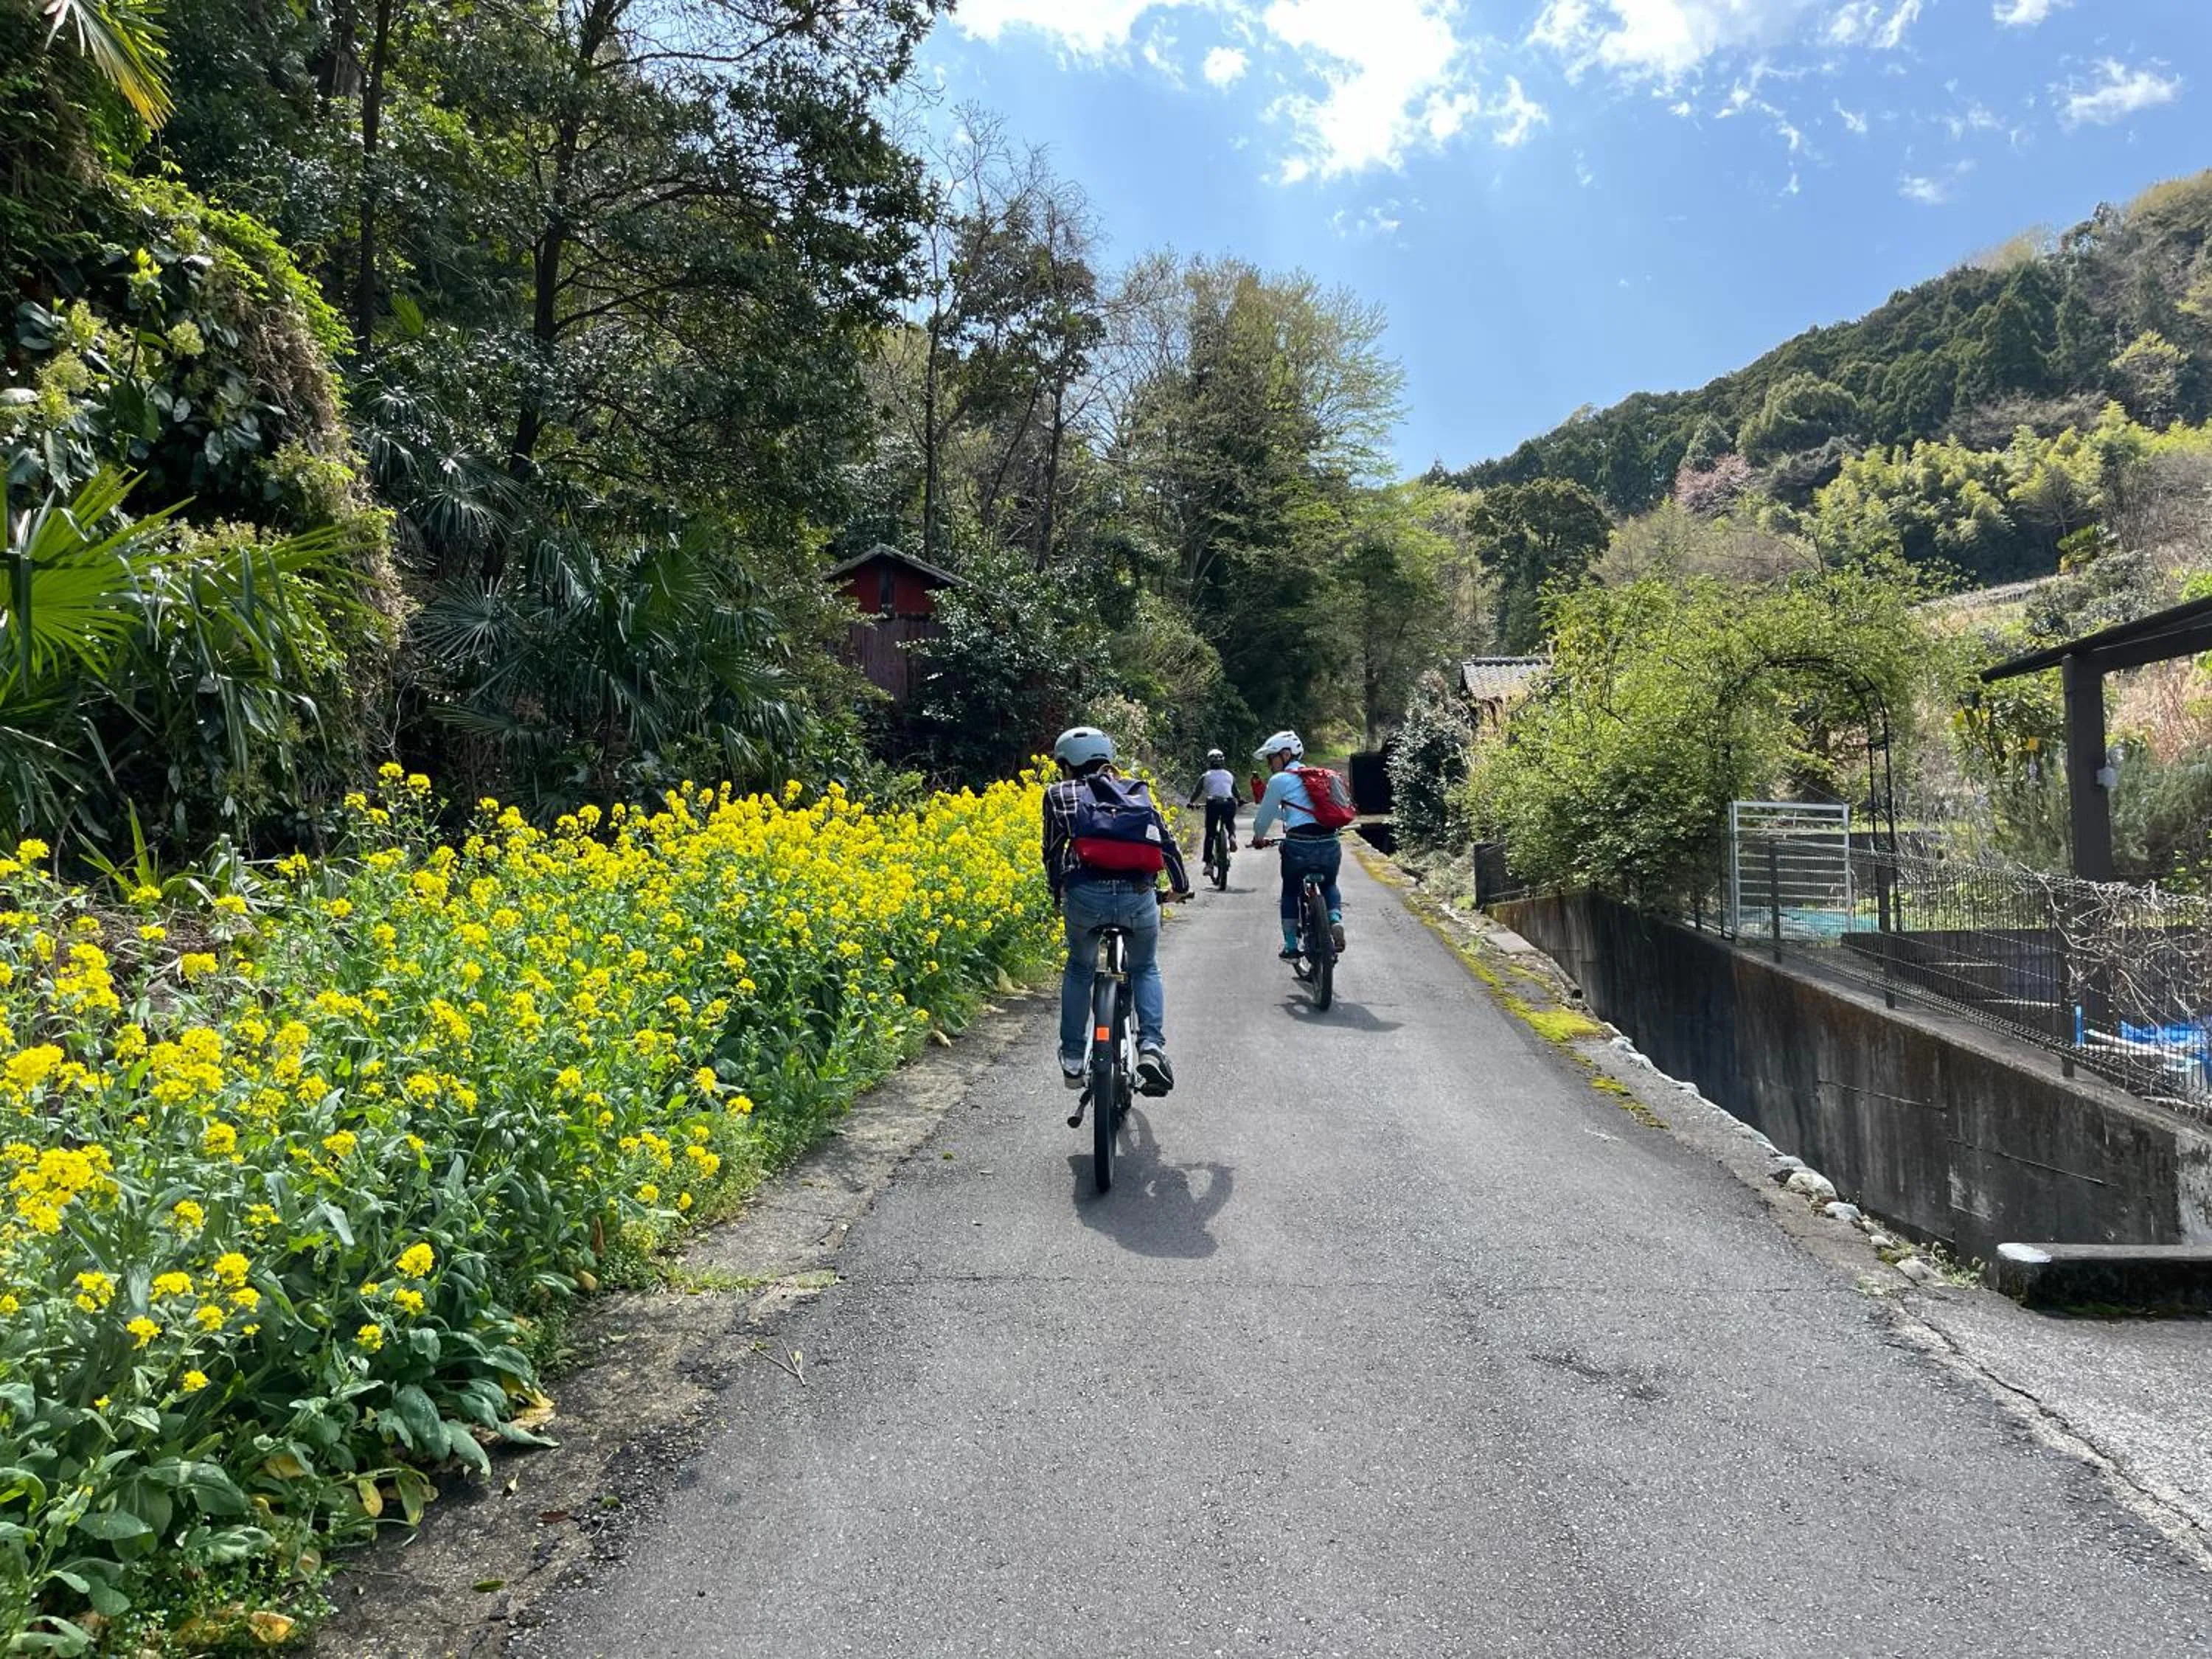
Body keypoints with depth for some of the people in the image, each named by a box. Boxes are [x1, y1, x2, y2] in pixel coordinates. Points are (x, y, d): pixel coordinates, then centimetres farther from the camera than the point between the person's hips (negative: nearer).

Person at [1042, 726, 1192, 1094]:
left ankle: (1072, 1059, 27)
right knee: (1145, 969, 26)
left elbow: (1053, 853, 18)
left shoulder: (1059, 794, 18)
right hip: (1138, 894, 1)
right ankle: (1152, 1046, 4)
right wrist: (1180, 886, 36)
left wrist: (1057, 895, 34)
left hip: (1085, 894, -1)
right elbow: (1166, 842, 22)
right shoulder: (1134, 791, 22)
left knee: (1079, 969, 27)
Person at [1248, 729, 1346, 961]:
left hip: (1299, 846, -5)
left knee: (1290, 892, 18)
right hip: (1330, 844, 5)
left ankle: (1291, 947, 18)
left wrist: (1259, 838, 25)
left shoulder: (1279, 780, 0)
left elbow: (1264, 818, 6)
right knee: (1329, 886, 29)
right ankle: (1335, 919, 1)